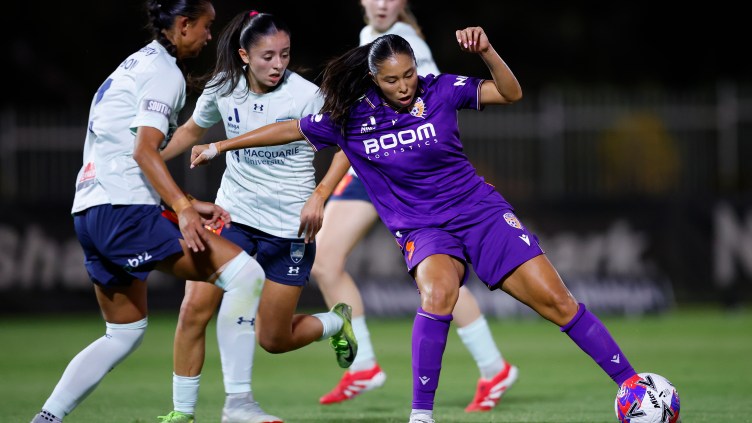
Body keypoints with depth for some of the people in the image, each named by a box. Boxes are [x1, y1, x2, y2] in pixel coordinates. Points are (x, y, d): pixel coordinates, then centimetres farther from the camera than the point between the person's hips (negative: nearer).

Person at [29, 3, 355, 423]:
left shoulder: (137, 65, 23)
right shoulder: (164, 72, -6)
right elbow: (144, 151, -18)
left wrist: (191, 205, 23)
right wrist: (184, 208, -28)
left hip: (90, 211, 10)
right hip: (124, 210, -10)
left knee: (125, 332, 20)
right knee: (245, 274, -15)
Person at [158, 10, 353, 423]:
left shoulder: (304, 95, -15)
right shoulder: (223, 88, -4)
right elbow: (191, 130, 17)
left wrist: (319, 195, -18)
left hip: (290, 227, -3)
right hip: (233, 213, 3)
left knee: (274, 339, 1)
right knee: (194, 310, -12)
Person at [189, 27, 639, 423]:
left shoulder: (440, 91, -8)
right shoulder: (350, 117, -5)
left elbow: (510, 93, -11)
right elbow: (290, 130, 8)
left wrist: (486, 52, -28)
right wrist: (220, 146, 12)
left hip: (479, 210, 1)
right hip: (423, 228, -1)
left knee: (555, 300, -8)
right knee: (439, 292, -35)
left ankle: (631, 383, 2)